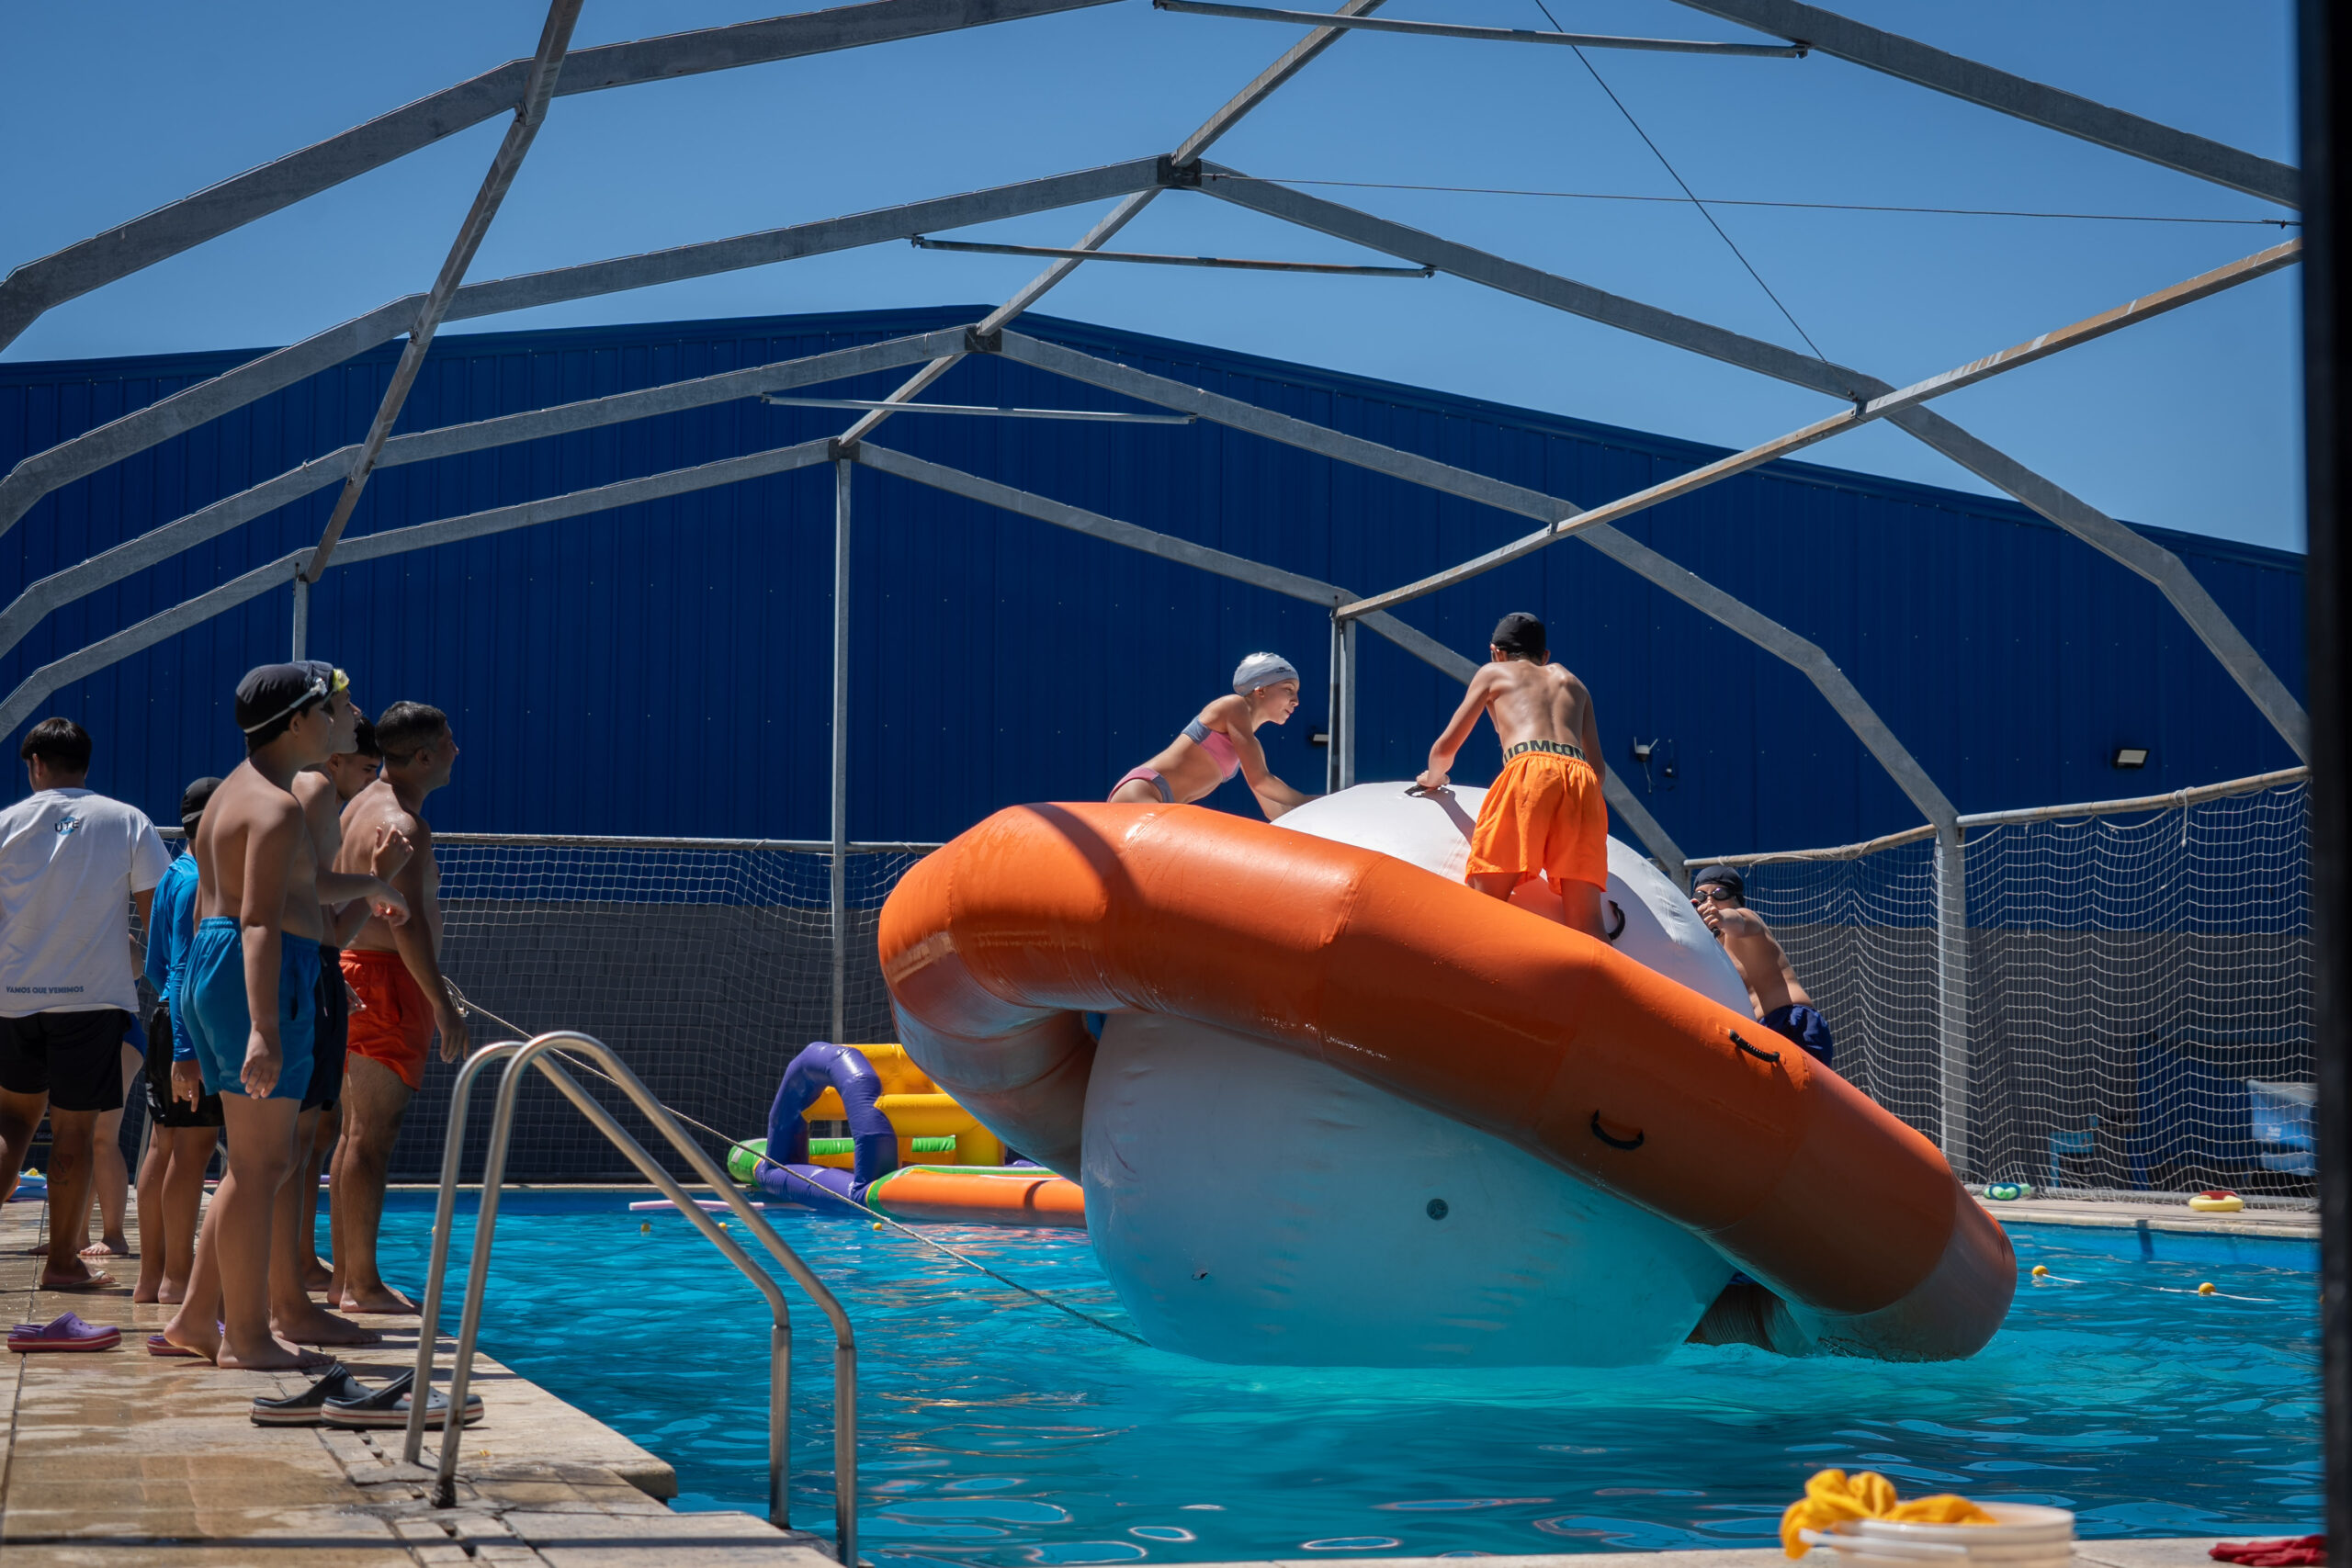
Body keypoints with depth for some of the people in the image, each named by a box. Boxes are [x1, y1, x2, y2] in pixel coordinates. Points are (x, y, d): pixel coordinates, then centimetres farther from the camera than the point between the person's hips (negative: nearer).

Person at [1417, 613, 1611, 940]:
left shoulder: (1493, 673, 26)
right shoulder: (1572, 683, 35)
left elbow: (1446, 747, 27)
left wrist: (1433, 778, 47)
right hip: (1583, 781, 4)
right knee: (1584, 922, -3)